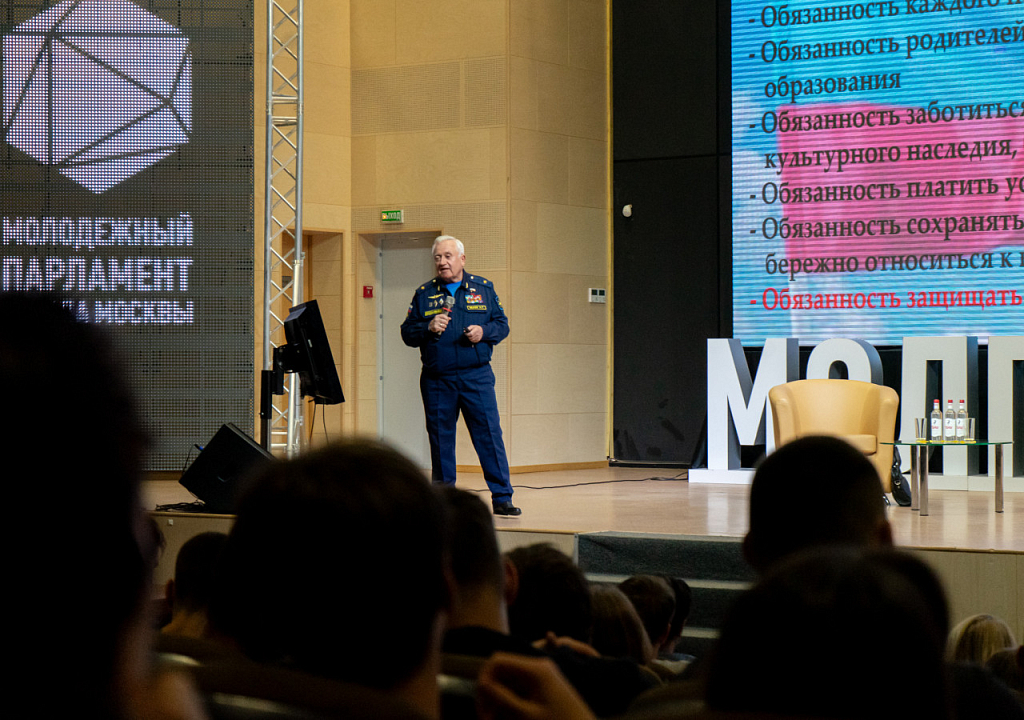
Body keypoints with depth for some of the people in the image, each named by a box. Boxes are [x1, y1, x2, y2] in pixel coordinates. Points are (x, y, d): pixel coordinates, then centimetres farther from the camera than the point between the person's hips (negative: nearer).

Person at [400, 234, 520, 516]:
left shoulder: (483, 289, 9)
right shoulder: (424, 294, 10)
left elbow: (502, 324, 9)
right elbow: (407, 333, 8)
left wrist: (484, 332, -11)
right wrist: (428, 329, -11)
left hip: (477, 376, -1)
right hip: (437, 379, 1)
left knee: (490, 435, -6)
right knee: (440, 439, 5)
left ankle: (502, 497, -4)